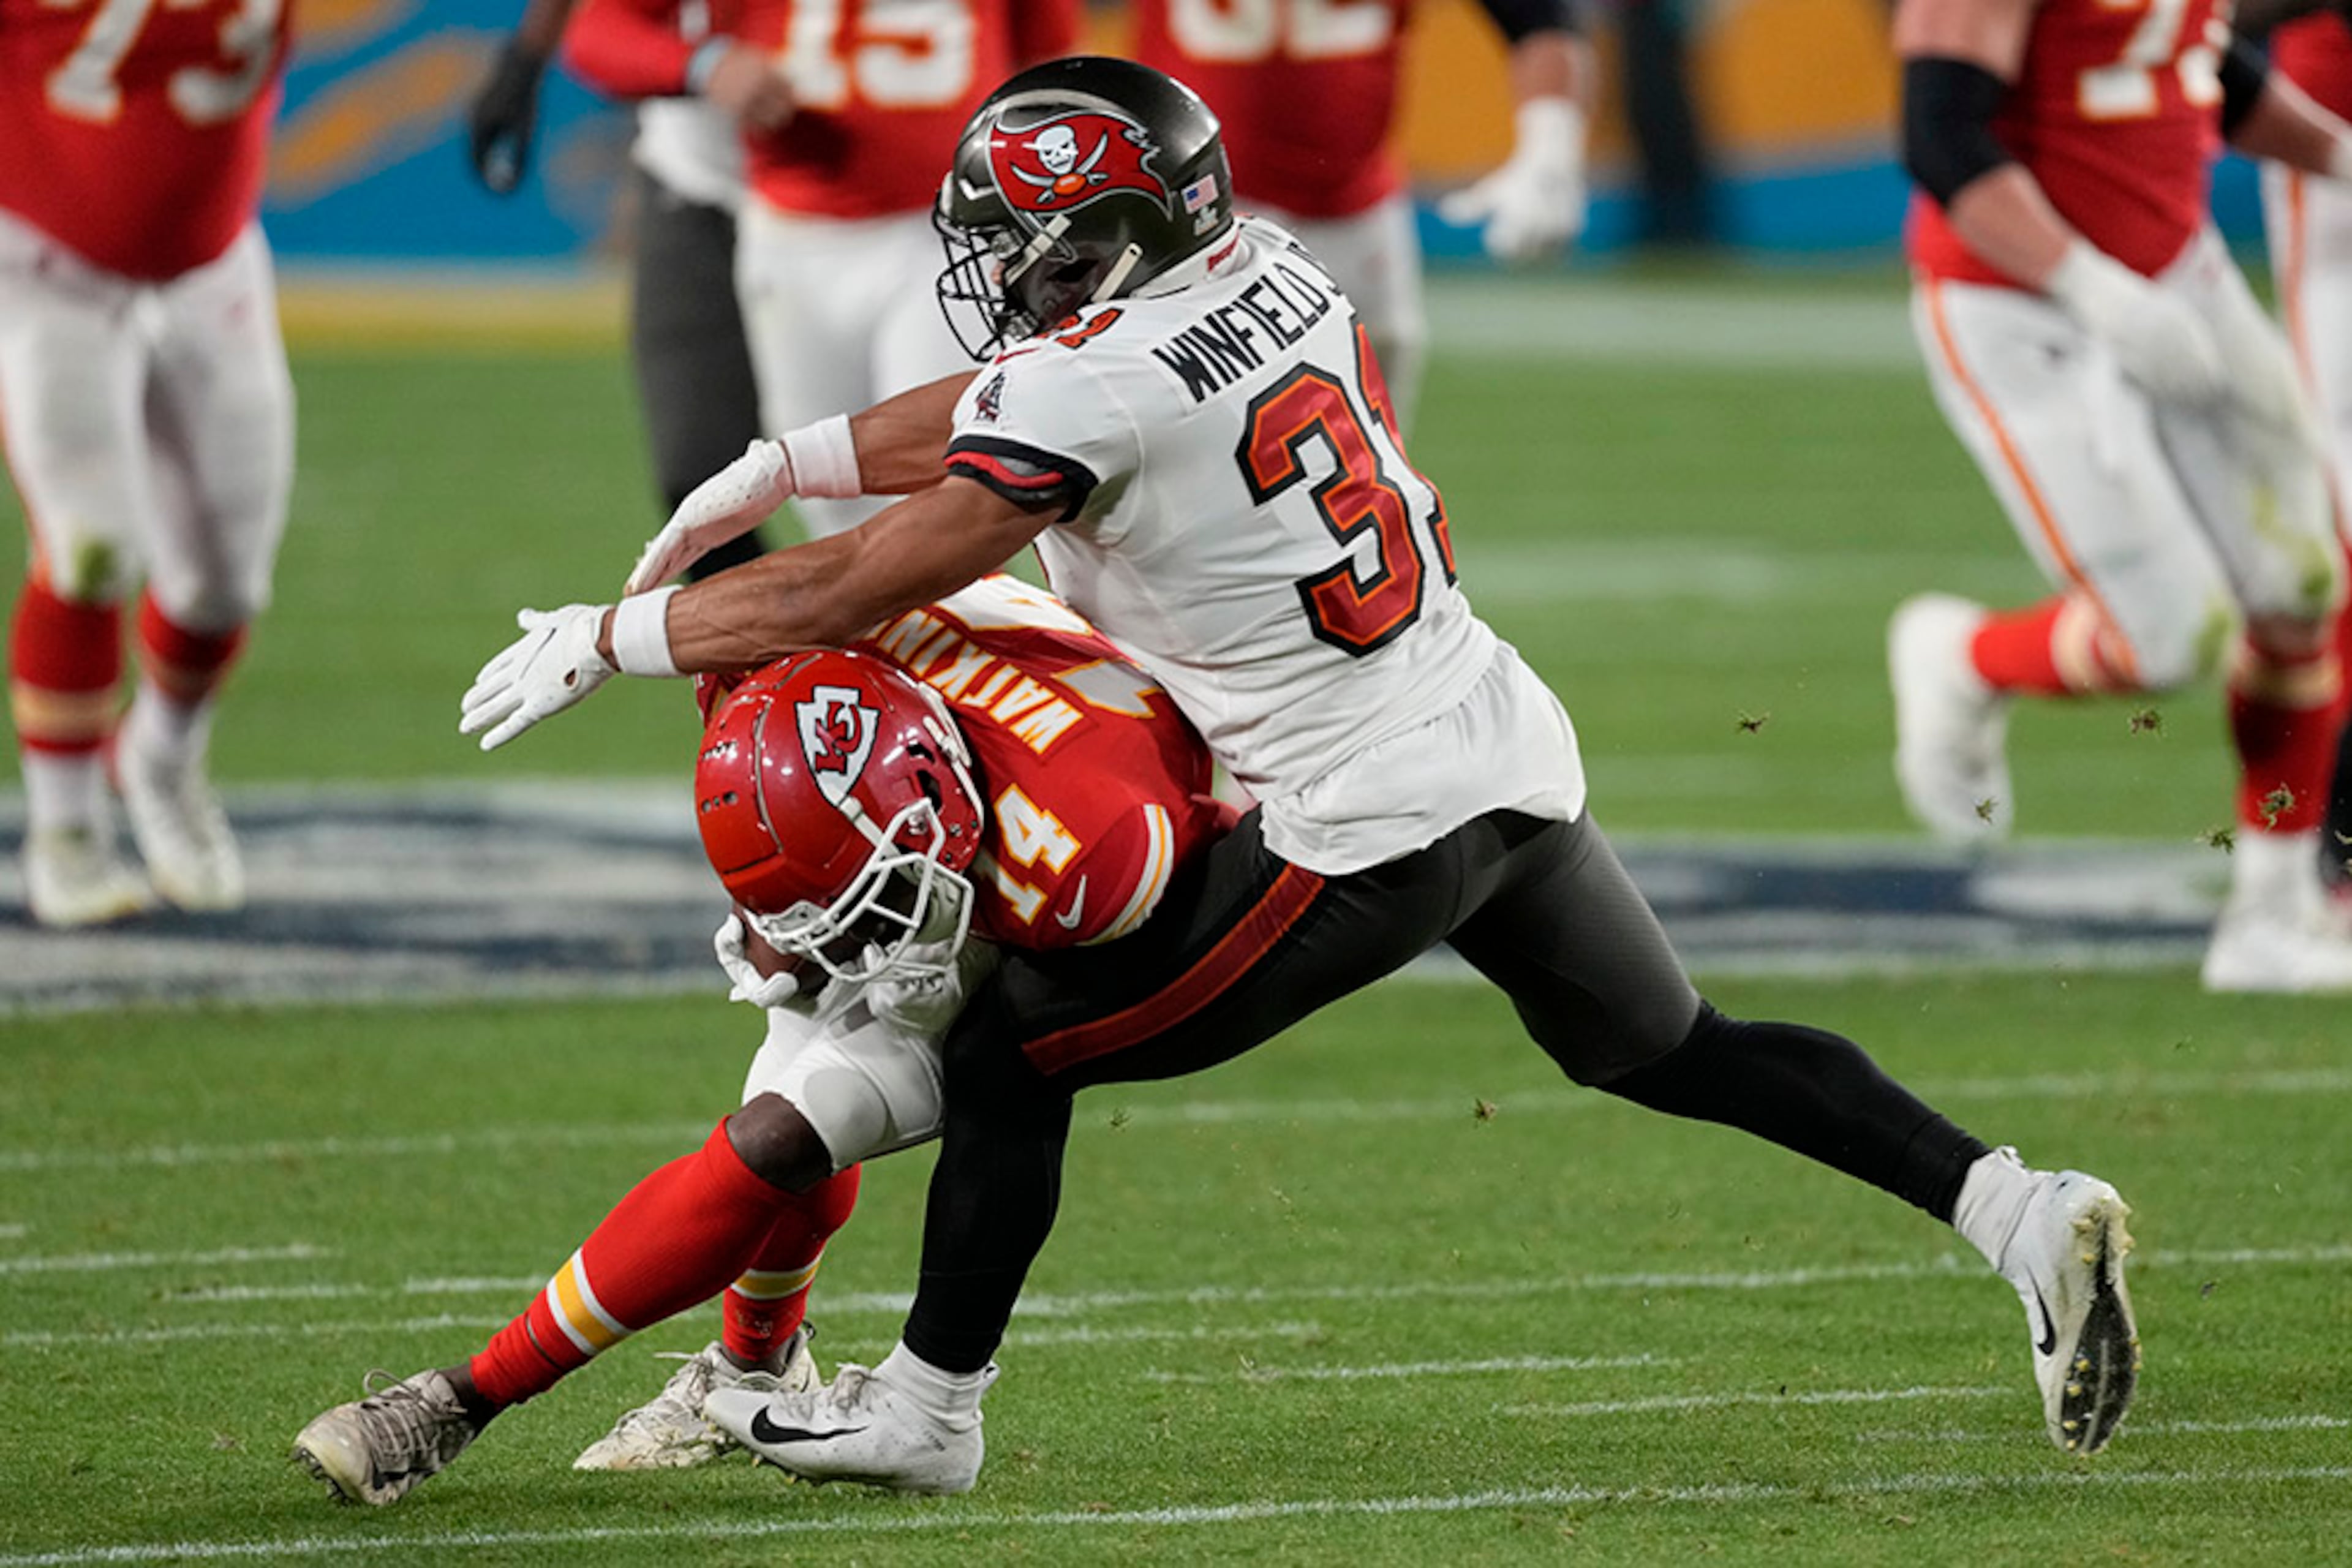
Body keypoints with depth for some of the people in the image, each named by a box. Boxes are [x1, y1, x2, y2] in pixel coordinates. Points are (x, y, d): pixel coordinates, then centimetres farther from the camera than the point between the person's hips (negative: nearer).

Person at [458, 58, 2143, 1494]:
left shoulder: (1096, 393, -17)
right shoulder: (1263, 272, 6)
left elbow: (836, 602, -12)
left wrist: (598, 640, -1)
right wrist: (780, 465, 20)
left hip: (1371, 826, -8)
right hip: (1516, 747, 8)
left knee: (1014, 1048, 5)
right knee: (1675, 1048, 24)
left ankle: (925, 1409, 14)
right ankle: (2020, 1209, 15)